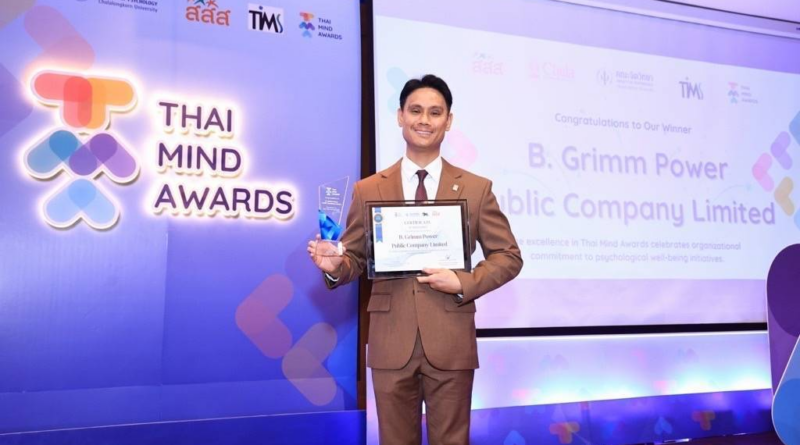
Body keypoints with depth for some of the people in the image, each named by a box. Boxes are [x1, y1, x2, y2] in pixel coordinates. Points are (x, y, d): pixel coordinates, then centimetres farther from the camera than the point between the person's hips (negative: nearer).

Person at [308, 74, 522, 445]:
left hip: (451, 344, 0)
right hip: (391, 344, 1)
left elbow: (508, 256, 5)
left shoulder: (476, 189, 3)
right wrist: (335, 266, -15)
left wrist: (464, 283, -11)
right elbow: (355, 258, 8)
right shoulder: (368, 190, 5)